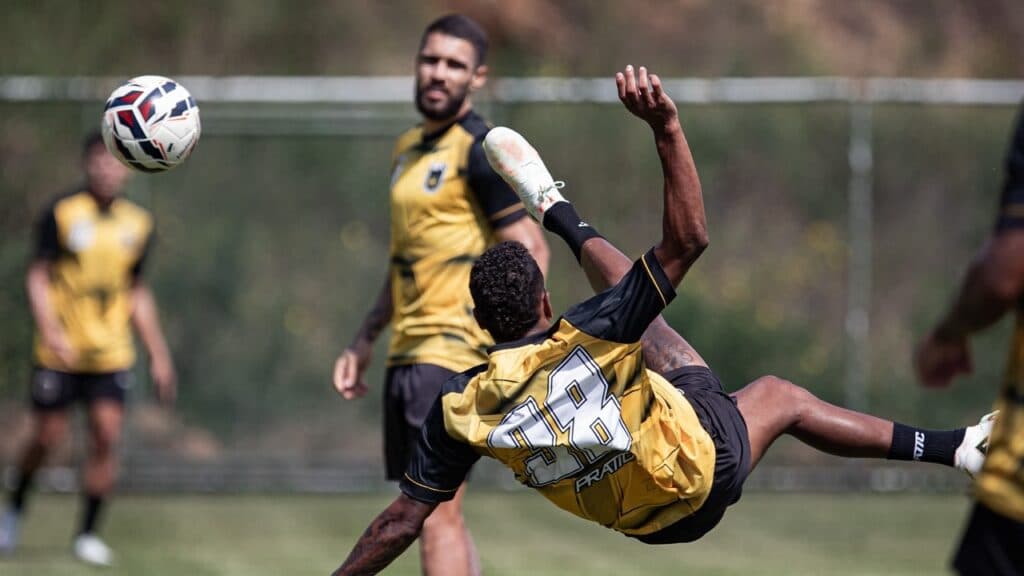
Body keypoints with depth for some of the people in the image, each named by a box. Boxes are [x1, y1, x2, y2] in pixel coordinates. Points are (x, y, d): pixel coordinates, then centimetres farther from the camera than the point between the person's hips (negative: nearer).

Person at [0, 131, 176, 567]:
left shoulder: (138, 224, 7)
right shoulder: (61, 214, -5)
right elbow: (38, 275, -6)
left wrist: (158, 354, 15)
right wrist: (50, 330, -21)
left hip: (111, 352, 3)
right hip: (59, 352, -3)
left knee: (106, 434, -9)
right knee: (47, 437, 0)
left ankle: (88, 533, 1)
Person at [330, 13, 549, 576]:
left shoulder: (481, 150, -10)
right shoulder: (408, 147, 17)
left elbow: (529, 251, -14)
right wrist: (365, 338, 24)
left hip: (453, 350, -9)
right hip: (407, 353, 9)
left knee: (435, 509, -13)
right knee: (432, 513, 11)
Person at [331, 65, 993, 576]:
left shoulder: (461, 408, -25)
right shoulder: (586, 336, -35)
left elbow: (404, 519, -19)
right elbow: (687, 241, -34)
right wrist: (666, 127, -39)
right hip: (708, 467, -5)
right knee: (780, 396, 27)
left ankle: (558, 211, 44)